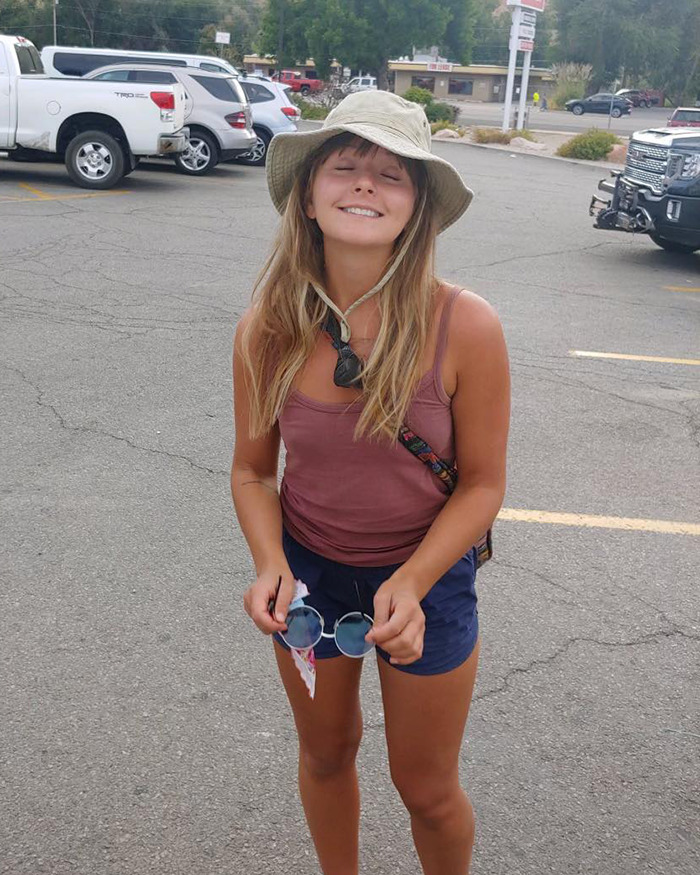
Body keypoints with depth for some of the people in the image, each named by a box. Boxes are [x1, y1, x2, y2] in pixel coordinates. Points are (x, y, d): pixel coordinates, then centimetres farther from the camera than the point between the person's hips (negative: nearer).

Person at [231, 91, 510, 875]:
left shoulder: (464, 326, -24)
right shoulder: (267, 330, -17)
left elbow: (481, 484, -14)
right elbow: (252, 470, -4)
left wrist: (411, 584, -27)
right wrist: (270, 564, -21)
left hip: (428, 574, -2)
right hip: (309, 571, 3)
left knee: (426, 789, 16)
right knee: (326, 754, 25)